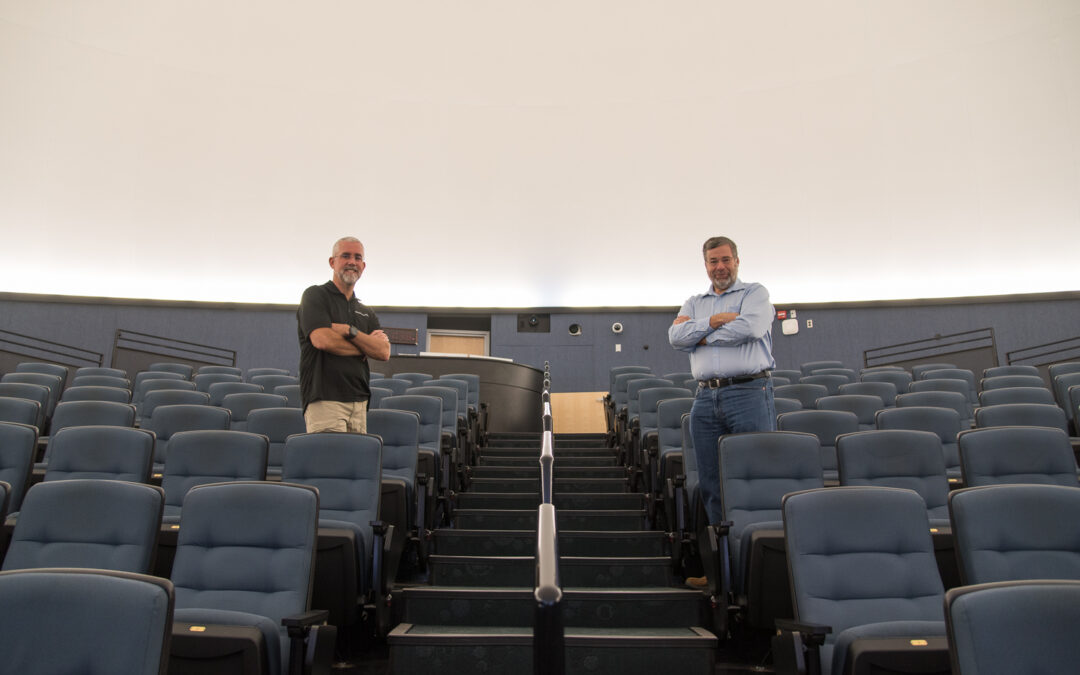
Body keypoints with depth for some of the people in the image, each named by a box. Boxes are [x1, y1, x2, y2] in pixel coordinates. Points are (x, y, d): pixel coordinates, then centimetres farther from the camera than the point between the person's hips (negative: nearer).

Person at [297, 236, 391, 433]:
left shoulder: (366, 312, 21)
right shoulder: (315, 296, 3)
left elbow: (384, 352, 5)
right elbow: (322, 340, -13)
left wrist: (350, 331, -9)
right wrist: (366, 346, 1)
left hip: (359, 402, 6)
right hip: (324, 400, -5)